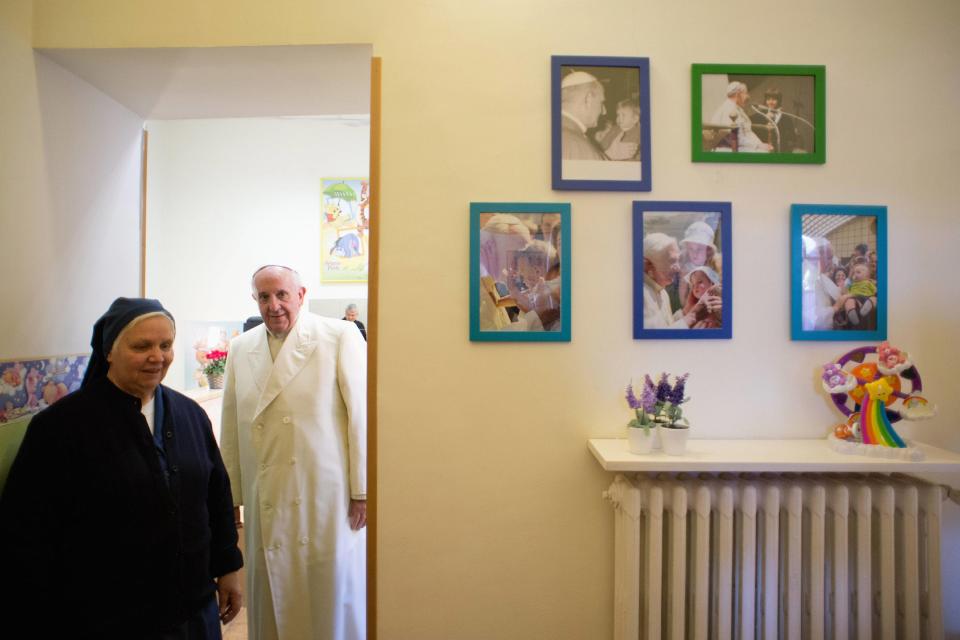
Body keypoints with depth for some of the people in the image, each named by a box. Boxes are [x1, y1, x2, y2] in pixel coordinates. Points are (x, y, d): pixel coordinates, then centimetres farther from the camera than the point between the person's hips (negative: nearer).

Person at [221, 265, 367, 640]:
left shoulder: (342, 337, -7)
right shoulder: (240, 349, 7)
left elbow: (362, 415, -9)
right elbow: (231, 430, 10)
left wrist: (363, 490, -9)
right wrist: (230, 497, 11)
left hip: (328, 501, -3)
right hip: (265, 506, 4)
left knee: (334, 599, 9)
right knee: (273, 601, 15)